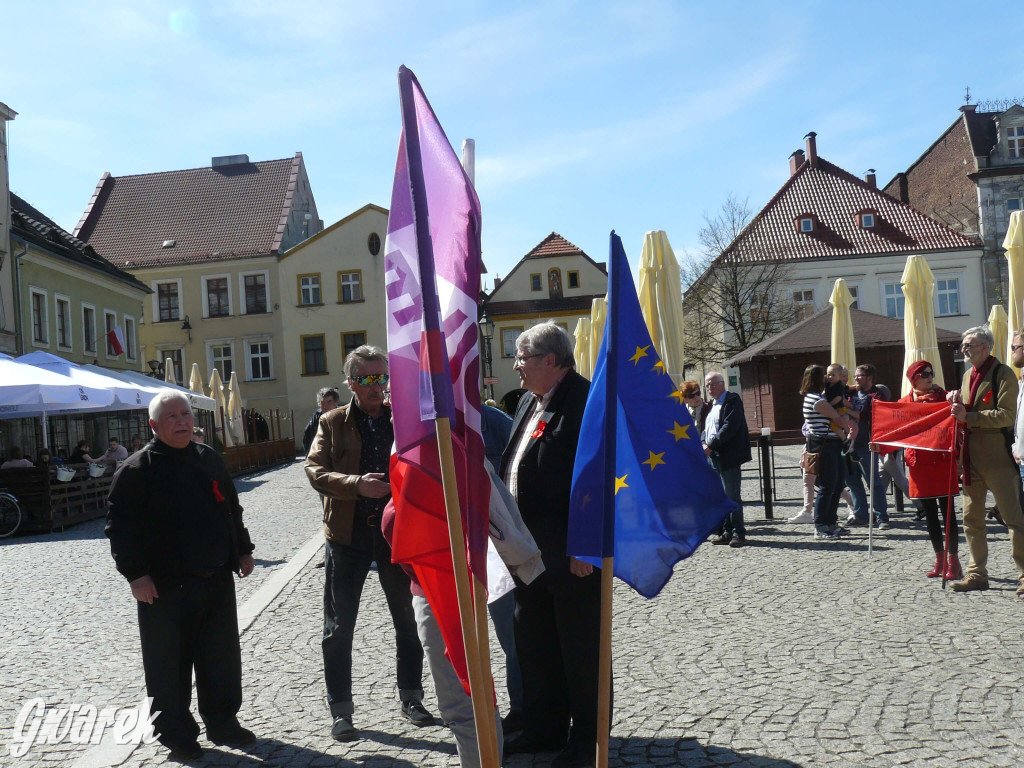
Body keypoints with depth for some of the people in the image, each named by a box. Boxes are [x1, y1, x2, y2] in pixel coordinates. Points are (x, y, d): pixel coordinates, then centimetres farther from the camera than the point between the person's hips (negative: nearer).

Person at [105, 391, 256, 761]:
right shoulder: (138, 469, -8)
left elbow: (231, 508, 20)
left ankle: (223, 723, 28)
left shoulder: (208, 459, 11)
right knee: (170, 665, 4)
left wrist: (243, 550, 18)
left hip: (217, 581, 6)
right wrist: (135, 574, -16)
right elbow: (120, 526, -11)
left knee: (222, 660, 13)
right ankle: (176, 733, 19)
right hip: (166, 587, -5)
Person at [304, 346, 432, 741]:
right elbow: (315, 470, -8)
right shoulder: (332, 423, 1)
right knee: (339, 628, 5)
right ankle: (340, 711, 19)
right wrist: (356, 484, -24)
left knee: (408, 620, 12)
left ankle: (411, 698, 30)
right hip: (347, 534, -1)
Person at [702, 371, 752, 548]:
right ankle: (726, 531, 16)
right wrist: (704, 444, -2)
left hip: (729, 457, -8)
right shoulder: (712, 405, 20)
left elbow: (729, 427, -18)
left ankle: (738, 533, 0)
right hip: (714, 457, 8)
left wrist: (711, 446, -18)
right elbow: (706, 429, 18)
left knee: (733, 496, -6)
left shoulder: (732, 401, -7)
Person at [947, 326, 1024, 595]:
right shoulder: (968, 375, 16)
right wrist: (957, 403, 4)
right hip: (971, 458, 8)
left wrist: (969, 417, -24)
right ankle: (977, 573, 19)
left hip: (997, 457, -8)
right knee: (971, 518, 11)